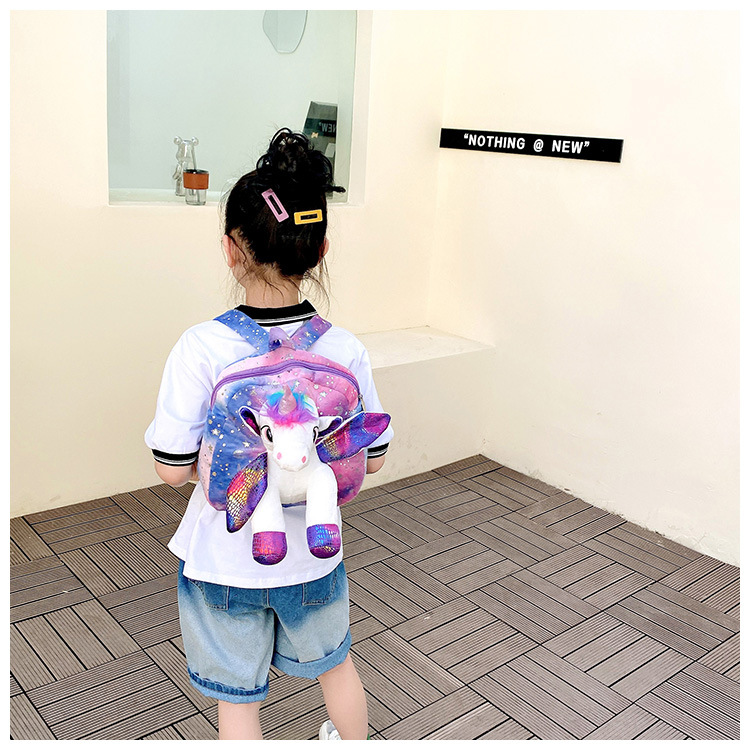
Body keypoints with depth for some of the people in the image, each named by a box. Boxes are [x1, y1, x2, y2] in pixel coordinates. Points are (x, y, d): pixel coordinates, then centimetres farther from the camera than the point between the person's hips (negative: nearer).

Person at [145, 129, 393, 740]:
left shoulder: (202, 348, -23)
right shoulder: (345, 349, -15)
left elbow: (173, 468, -16)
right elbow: (373, 457, -5)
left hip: (225, 558, -2)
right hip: (312, 551, 3)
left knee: (238, 700, 20)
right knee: (334, 662, 30)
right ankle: (353, 742, 57)